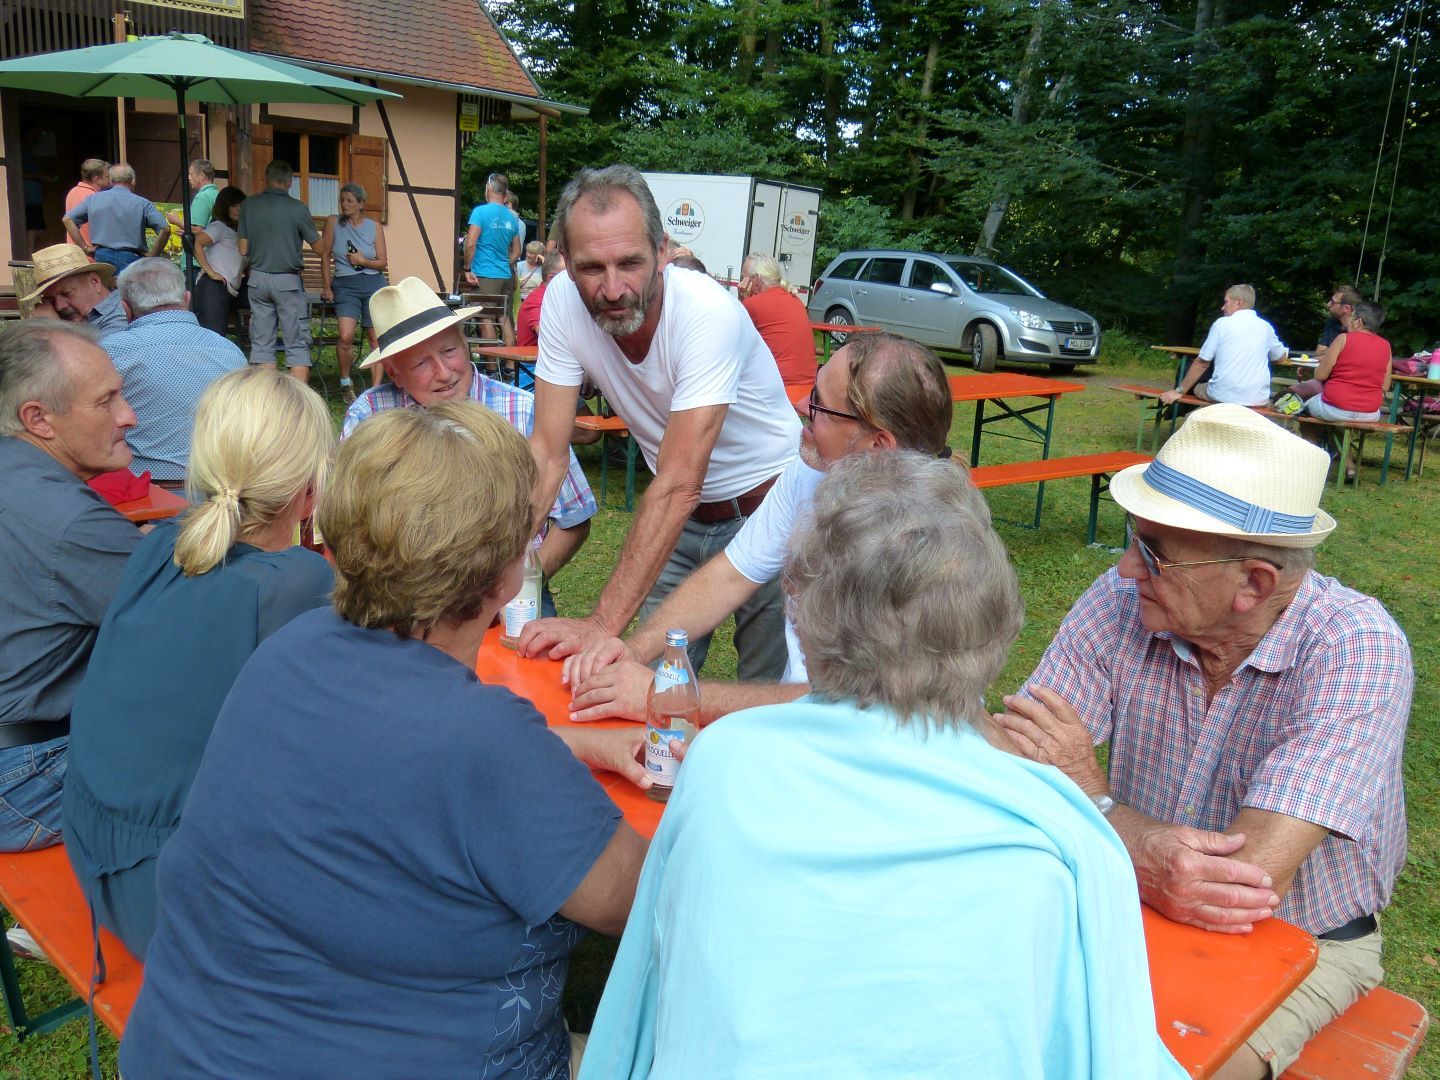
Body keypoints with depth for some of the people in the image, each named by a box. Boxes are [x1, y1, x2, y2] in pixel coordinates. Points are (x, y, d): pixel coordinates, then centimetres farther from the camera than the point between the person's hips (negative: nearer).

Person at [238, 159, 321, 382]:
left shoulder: (248, 205, 2)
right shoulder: (297, 208, -8)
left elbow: (243, 250, 4)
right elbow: (317, 247, 0)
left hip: (258, 278, 4)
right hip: (288, 280, -4)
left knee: (261, 343, 8)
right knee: (298, 344, 0)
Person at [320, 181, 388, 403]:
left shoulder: (374, 226, 6)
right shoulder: (334, 222, 4)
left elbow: (383, 262, 7)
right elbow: (325, 256, 6)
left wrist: (363, 261, -11)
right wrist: (327, 287, 4)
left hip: (373, 284, 2)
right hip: (345, 285, -1)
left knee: (377, 338, 0)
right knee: (346, 336, -19)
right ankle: (345, 383, 3)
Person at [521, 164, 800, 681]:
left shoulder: (708, 313, -30)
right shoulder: (562, 301, -15)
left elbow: (677, 485, -34)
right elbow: (548, 453, -12)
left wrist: (602, 625, -38)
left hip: (764, 508, -4)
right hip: (677, 515, 4)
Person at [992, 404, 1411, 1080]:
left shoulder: (1358, 651, -26)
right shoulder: (1121, 602, -15)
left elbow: (1253, 877, -33)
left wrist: (1091, 793, -22)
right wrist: (1139, 848, -36)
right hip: (1146, 911, 3)